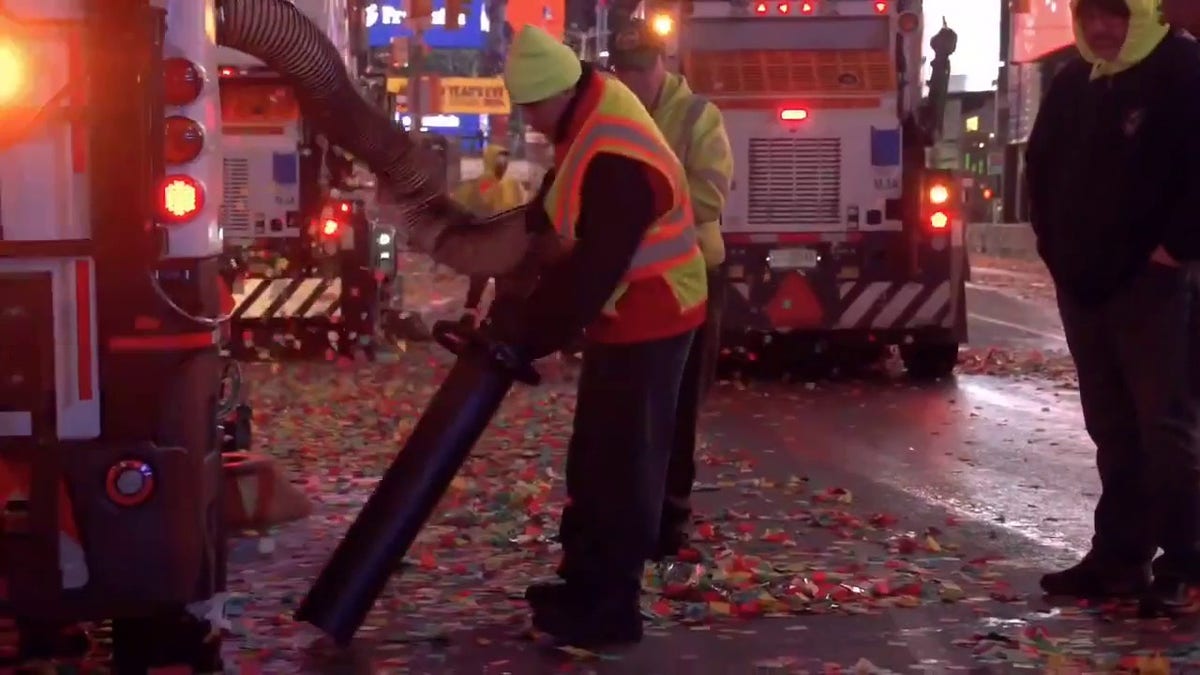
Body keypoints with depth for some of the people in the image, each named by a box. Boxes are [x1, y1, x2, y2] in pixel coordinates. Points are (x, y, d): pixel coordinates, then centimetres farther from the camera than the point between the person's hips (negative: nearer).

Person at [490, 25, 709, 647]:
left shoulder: (617, 164, -31)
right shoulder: (590, 114, 1)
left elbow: (591, 272, -28)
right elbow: (554, 211, 15)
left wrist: (526, 334, -17)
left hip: (647, 323, -10)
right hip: (626, 316, 10)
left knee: (623, 464, -4)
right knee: (594, 455, 18)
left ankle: (611, 608, 5)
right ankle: (586, 580, 29)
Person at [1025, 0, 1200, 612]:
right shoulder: (1072, 85, 13)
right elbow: (1041, 166, 24)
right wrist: (1054, 245, 15)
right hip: (1083, 285, 7)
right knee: (1112, 428, 10)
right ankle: (1118, 556, 16)